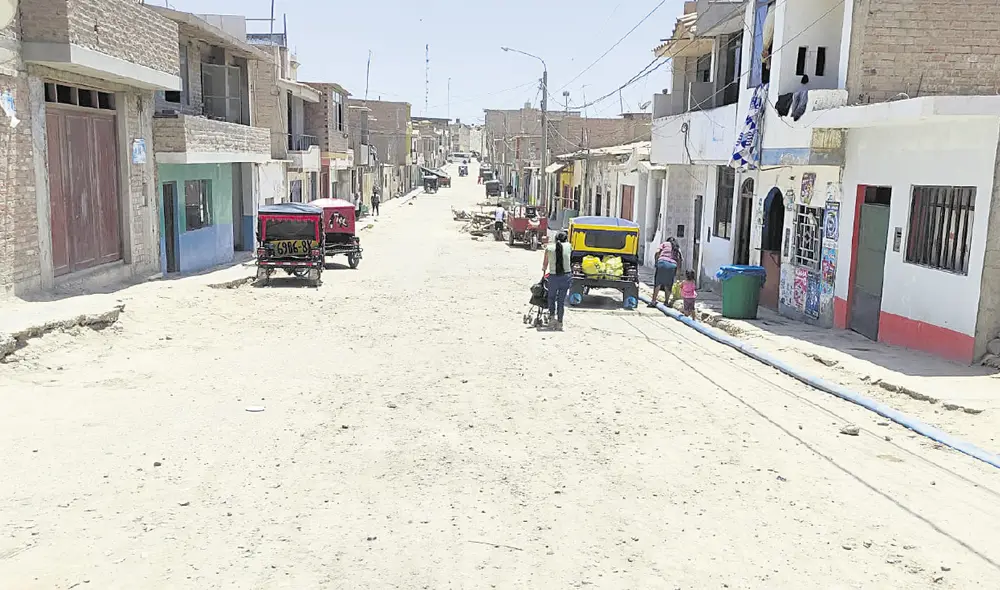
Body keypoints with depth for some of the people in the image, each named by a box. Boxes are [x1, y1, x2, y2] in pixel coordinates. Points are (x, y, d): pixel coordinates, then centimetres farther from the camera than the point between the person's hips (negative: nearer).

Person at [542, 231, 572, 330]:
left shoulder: (549, 248, 0)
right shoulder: (568, 246, 0)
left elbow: (545, 264, 9)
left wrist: (544, 271, 28)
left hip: (553, 277, -1)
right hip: (566, 276, 1)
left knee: (551, 298, 21)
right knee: (562, 300, 10)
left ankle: (552, 316, 5)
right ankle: (559, 322, 10)